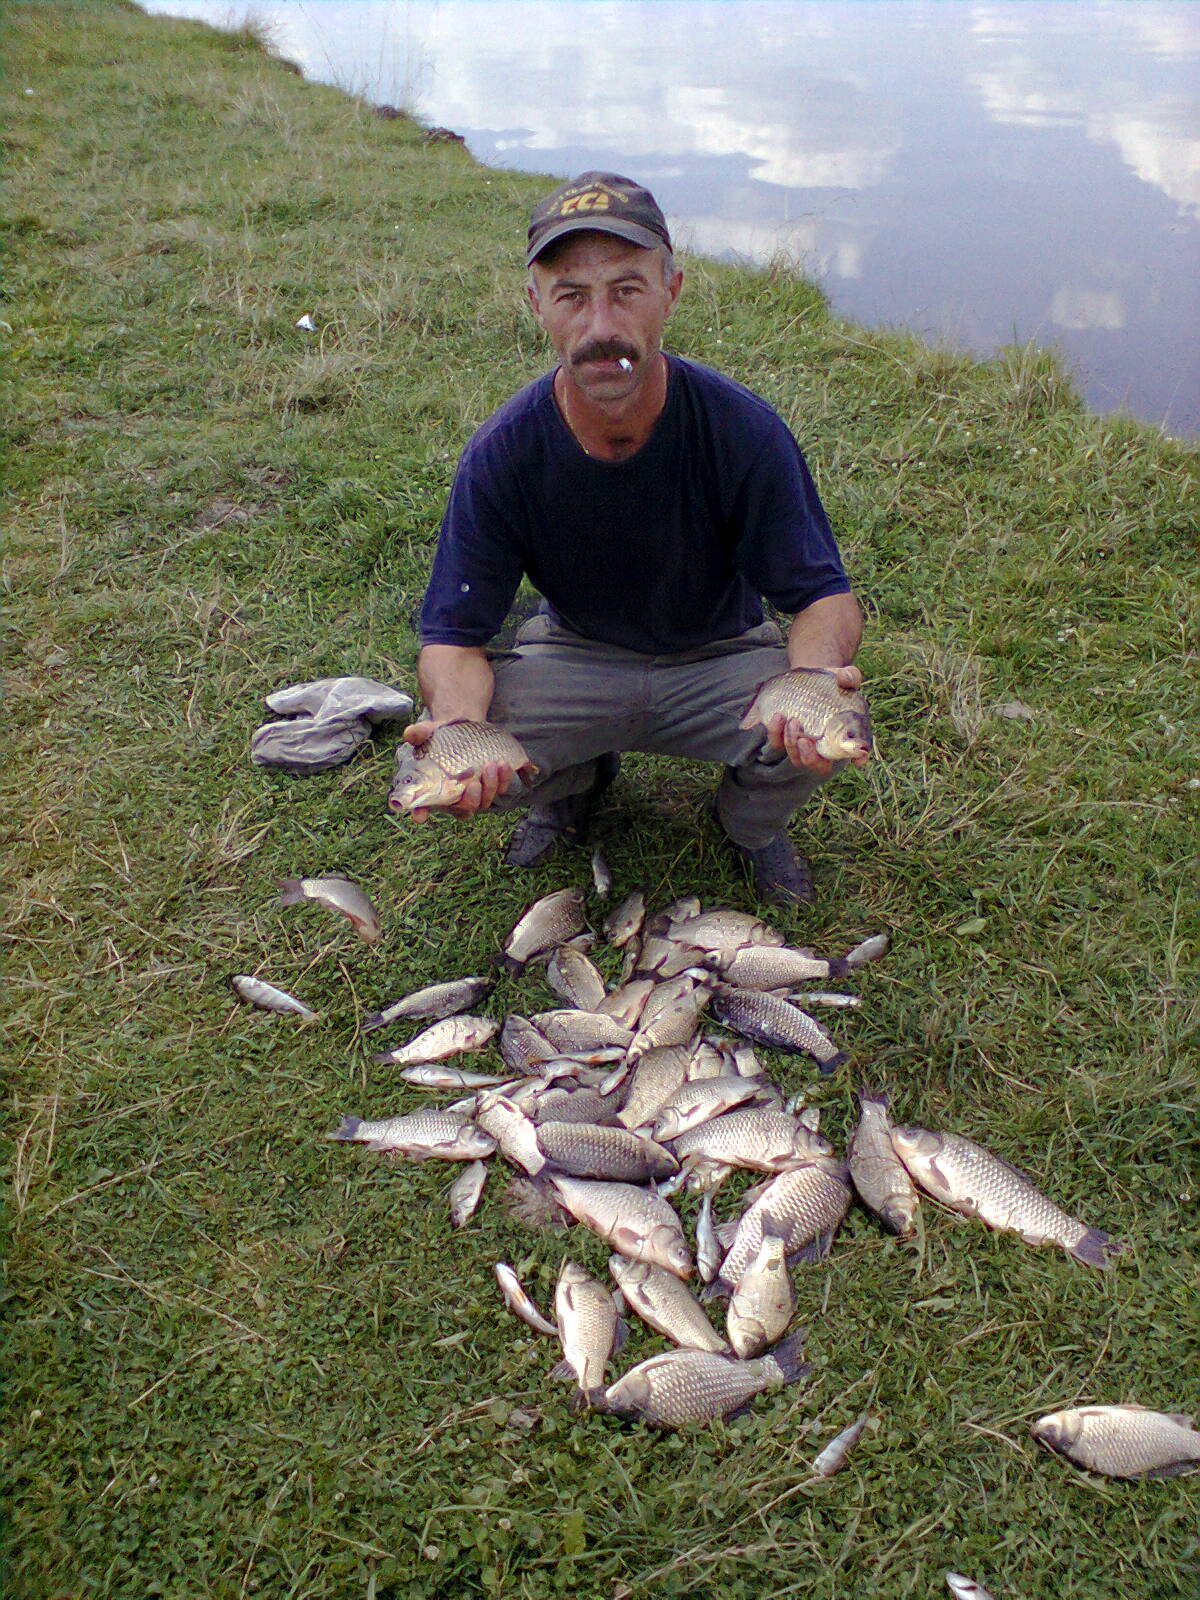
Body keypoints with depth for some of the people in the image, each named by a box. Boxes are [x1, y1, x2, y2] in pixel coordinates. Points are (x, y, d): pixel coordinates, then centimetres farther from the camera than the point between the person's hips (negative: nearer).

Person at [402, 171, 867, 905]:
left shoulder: (744, 430, -23)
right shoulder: (502, 454, -21)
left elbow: (825, 595, -20)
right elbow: (454, 636, -18)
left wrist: (817, 679, -45)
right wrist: (460, 725, -43)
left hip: (721, 658, 0)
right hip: (572, 657, 1)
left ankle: (752, 821, 9)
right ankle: (575, 784, 13)